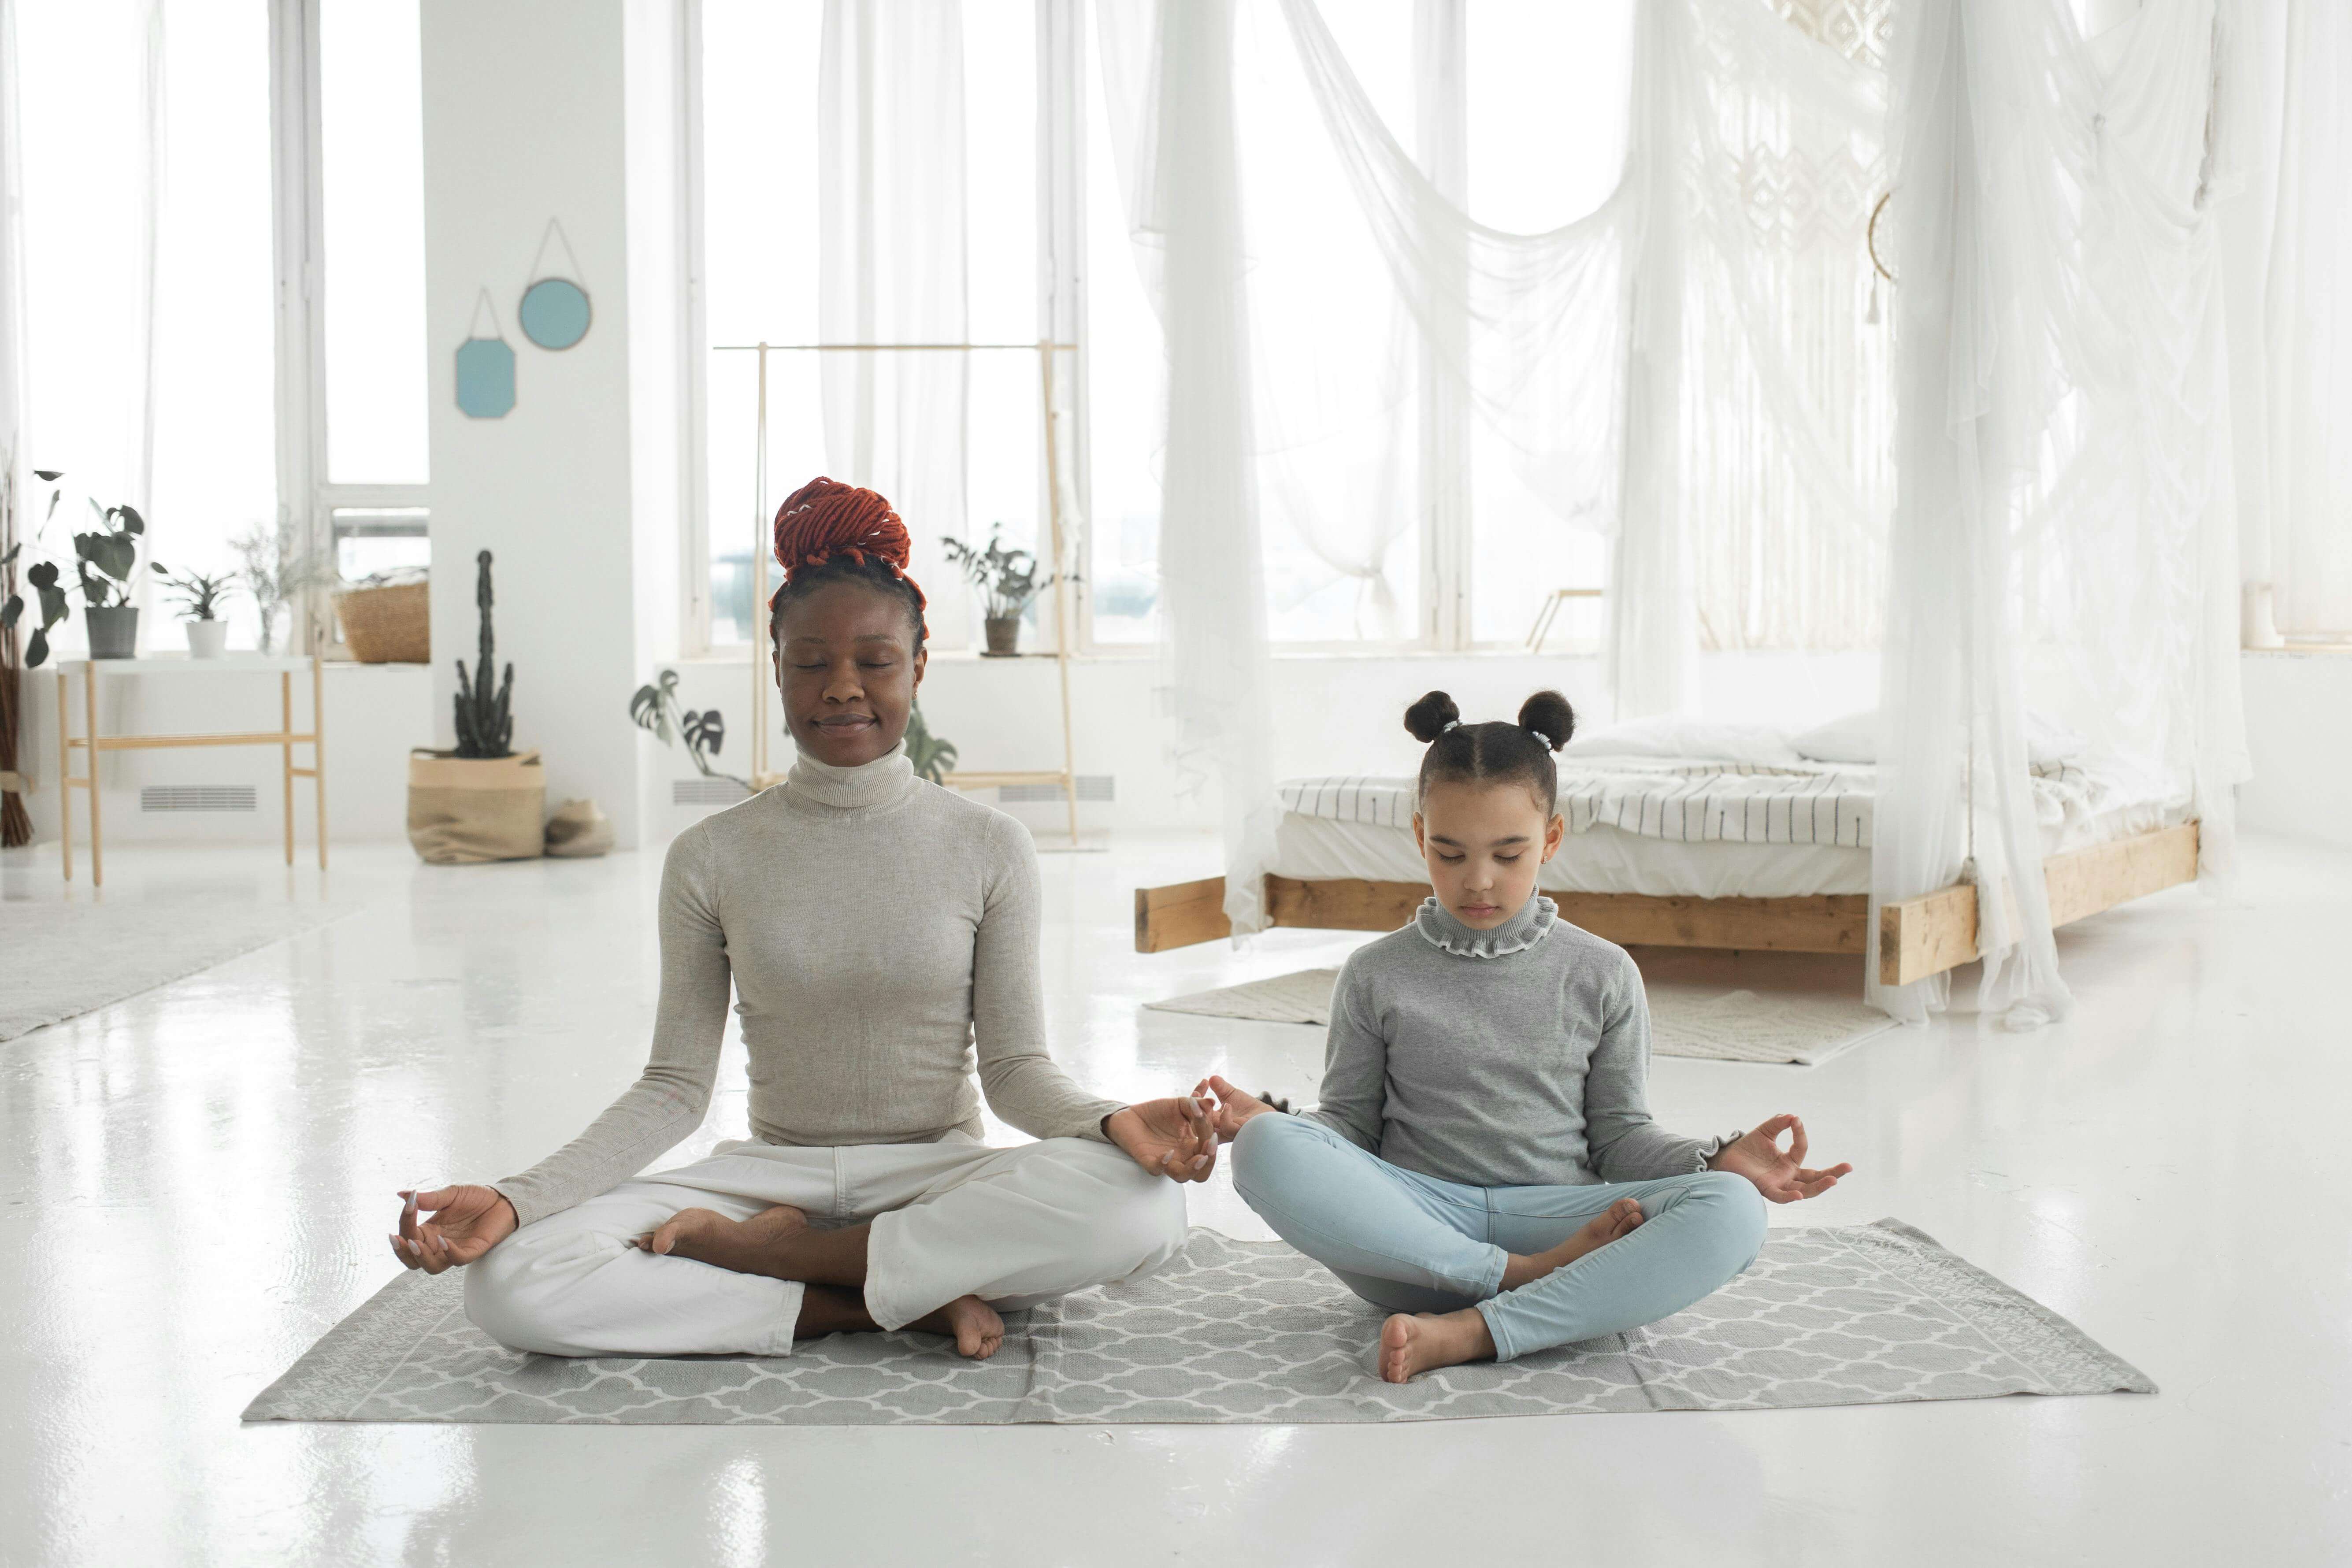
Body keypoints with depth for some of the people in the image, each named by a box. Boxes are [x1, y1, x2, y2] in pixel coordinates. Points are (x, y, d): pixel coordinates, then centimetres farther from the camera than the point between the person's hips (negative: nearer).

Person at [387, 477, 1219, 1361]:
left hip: (936, 1178, 0)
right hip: (774, 1174, 1)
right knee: (509, 1282, -25)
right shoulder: (712, 858, 3)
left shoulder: (989, 848, 1)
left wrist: (1111, 1122, -23)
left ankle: (754, 1252, -19)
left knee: (1142, 1206, -34)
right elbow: (675, 1088, 1)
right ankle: (912, 1301, -20)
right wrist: (514, 1199, -14)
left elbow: (1015, 1068, 0)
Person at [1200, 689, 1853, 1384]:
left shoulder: (1602, 976, 10)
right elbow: (1352, 1120, 10)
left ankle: (1468, 1332, -31)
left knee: (1731, 1212, -28)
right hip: (1414, 1230, 0)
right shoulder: (1376, 975, 9)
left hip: (1552, 1215, 1)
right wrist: (1266, 1120, -10)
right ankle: (1526, 1277, -25)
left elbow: (1620, 1134, 12)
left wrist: (1722, 1161, -5)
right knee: (1270, 1148, -30)